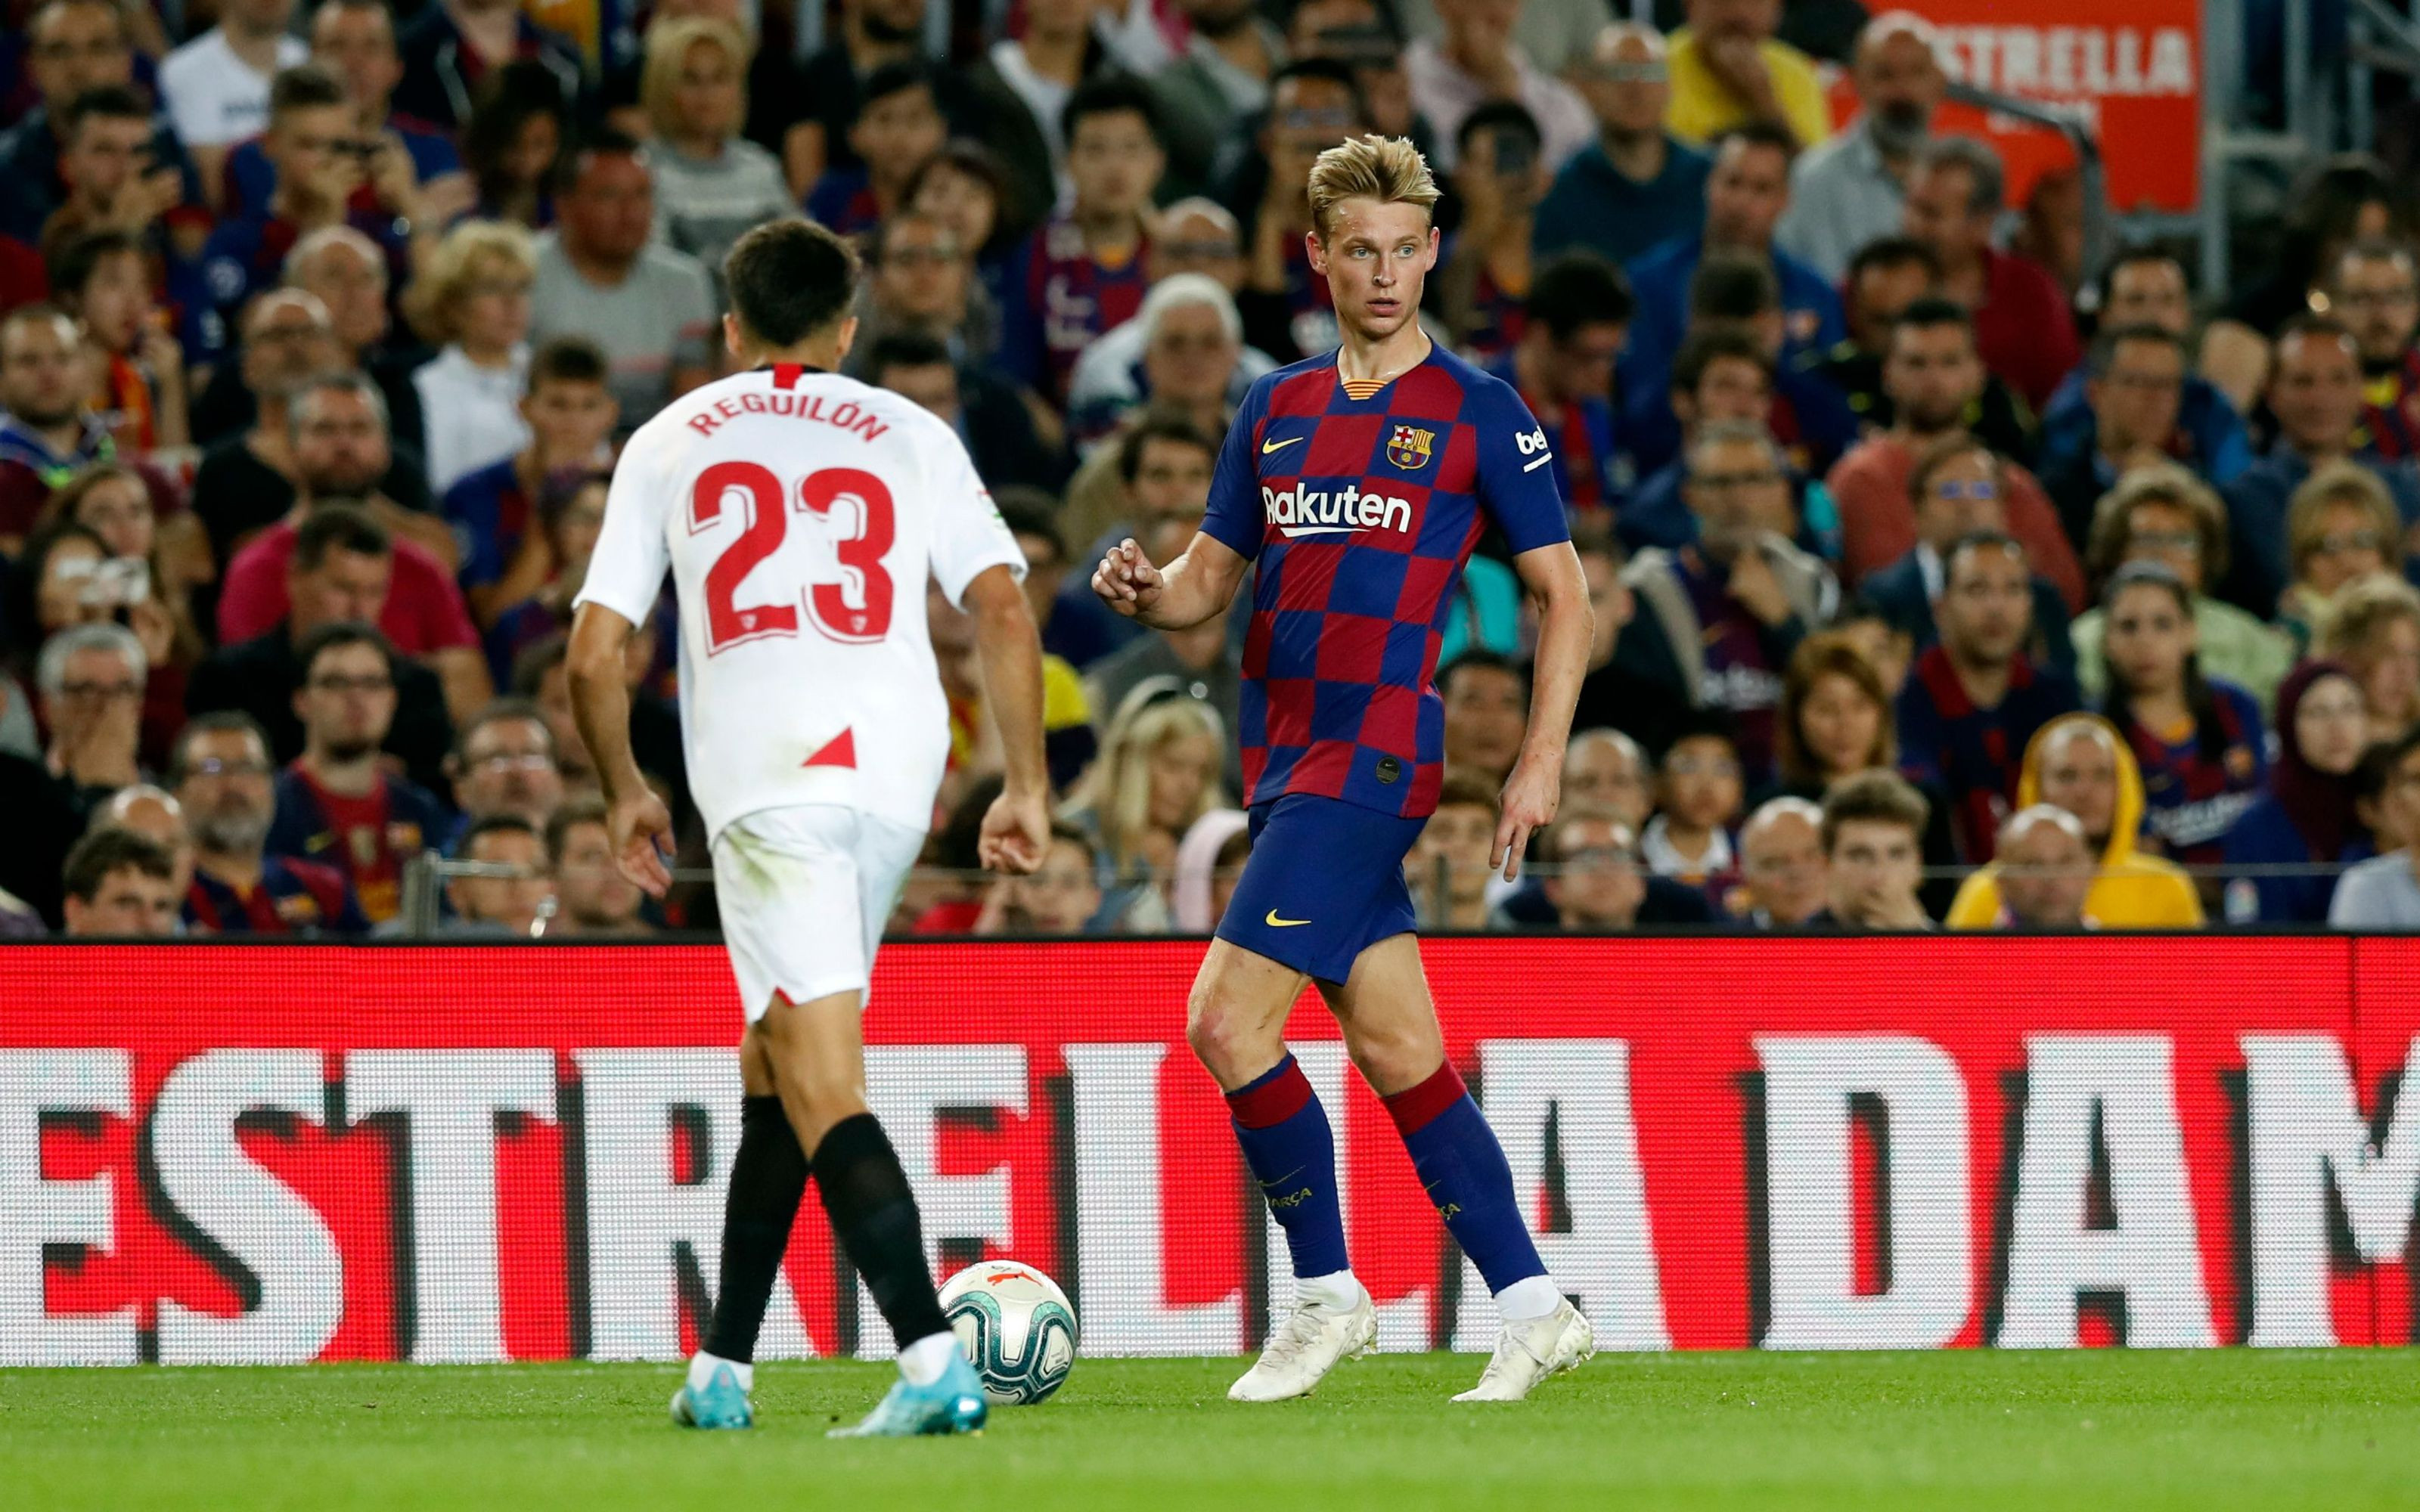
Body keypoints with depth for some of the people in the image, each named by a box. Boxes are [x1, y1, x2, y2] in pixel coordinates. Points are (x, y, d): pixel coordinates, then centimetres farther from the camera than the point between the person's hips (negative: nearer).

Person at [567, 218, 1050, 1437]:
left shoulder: (668, 443, 15)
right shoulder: (909, 436, 17)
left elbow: (594, 654, 11)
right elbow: (1003, 609, 6)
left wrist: (626, 795, 25)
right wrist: (1026, 788, 10)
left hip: (763, 777, -3)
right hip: (895, 779, 3)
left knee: (823, 1085, -10)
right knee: (773, 1060, 19)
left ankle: (933, 1359, -27)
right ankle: (722, 1369, 24)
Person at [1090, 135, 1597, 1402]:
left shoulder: (1477, 413, -2)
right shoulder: (1276, 410, 15)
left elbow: (1561, 590, 1)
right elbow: (1209, 581, 19)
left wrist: (1541, 760, -7)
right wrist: (1142, 590, -4)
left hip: (1376, 751, -6)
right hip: (1287, 761, 6)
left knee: (1227, 1022, -14)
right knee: (1397, 1051, 7)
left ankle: (1327, 1295, -2)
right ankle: (1534, 1309, 14)